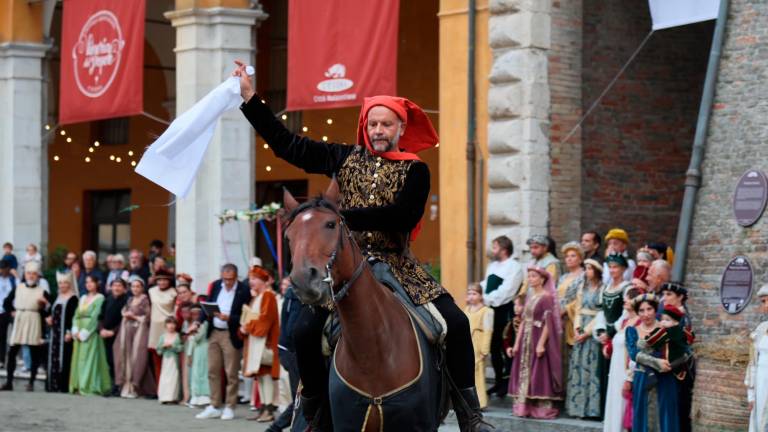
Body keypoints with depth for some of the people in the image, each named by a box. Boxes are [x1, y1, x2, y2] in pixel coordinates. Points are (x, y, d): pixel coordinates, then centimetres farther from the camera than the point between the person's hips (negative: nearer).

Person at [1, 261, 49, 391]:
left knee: (34, 354, 1)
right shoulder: (18, 288, 8)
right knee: (12, 352, -1)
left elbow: (48, 311, -3)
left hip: (33, 324, -2)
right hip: (18, 322, 2)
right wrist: (12, 311, 3)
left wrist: (44, 305, -21)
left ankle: (31, 383, 9)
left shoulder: (42, 291, 0)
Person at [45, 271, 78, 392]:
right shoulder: (58, 297, 17)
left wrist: (70, 332, -19)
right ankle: (52, 385, 10)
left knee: (63, 358, -9)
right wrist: (50, 319, 3)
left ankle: (63, 386, -9)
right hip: (55, 332, 8)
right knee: (53, 358, 7)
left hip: (65, 333, -8)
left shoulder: (73, 298, -7)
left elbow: (73, 317, -13)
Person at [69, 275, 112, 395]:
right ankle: (78, 387, 6)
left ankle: (89, 387, -8)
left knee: (89, 359, -8)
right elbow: (77, 315, 11)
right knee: (78, 359, 4)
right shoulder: (83, 298, 17)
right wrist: (76, 331, -4)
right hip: (79, 334, 7)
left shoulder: (100, 298, -4)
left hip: (91, 334, -7)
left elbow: (95, 317, -11)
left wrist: (84, 332, -14)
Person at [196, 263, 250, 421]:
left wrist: (229, 318, -25)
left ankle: (229, 407, 10)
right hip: (214, 333, 5)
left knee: (231, 373, 1)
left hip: (231, 335, -5)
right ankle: (215, 406, 16)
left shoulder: (244, 291, -11)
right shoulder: (215, 286, 5)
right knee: (213, 371, 8)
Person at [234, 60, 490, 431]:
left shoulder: (415, 170, 1)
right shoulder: (346, 159, 9)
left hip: (398, 267, -1)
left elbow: (403, 216, -16)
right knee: (306, 330, -16)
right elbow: (287, 145, 11)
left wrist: (345, 216, -20)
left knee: (455, 322, -15)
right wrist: (250, 98, 8)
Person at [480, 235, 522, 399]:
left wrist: (486, 299, -19)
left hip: (505, 311, -8)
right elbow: (485, 285, 18)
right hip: (492, 310, 8)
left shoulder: (514, 267, -10)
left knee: (507, 348, -2)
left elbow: (505, 291, -18)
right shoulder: (492, 265, 16)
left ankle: (507, 383, 5)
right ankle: (498, 381, 22)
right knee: (494, 347, 13)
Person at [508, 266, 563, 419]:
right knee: (524, 373, 7)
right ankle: (524, 406, 12)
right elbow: (523, 322, 14)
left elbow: (548, 323, -14)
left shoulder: (547, 298, -8)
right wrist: (516, 344, 11)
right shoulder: (529, 298, 14)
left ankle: (542, 408, 0)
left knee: (539, 373, -5)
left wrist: (541, 344, -21)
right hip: (526, 341, 7)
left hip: (539, 339, -7)